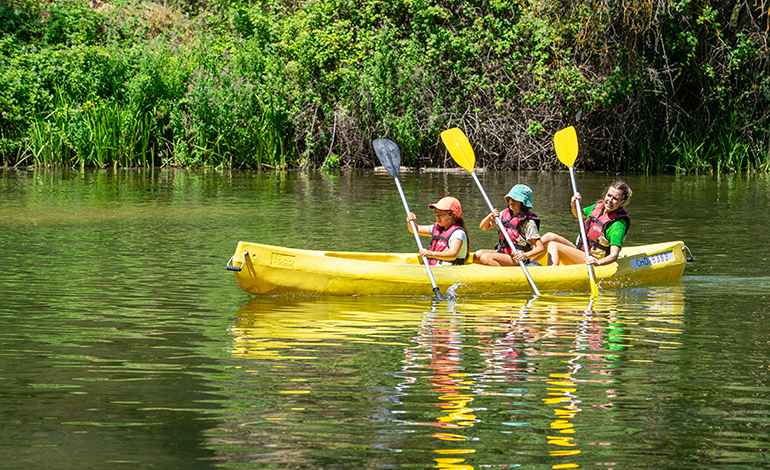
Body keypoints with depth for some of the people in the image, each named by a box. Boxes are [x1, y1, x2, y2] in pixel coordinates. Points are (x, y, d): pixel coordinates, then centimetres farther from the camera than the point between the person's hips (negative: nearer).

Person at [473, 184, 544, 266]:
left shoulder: (528, 222, -15)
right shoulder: (505, 214, 5)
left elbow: (541, 247, -18)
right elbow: (483, 227, 10)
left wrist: (525, 255, -36)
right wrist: (489, 217, -12)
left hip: (517, 258, -7)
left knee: (486, 257, -28)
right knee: (477, 255, -16)